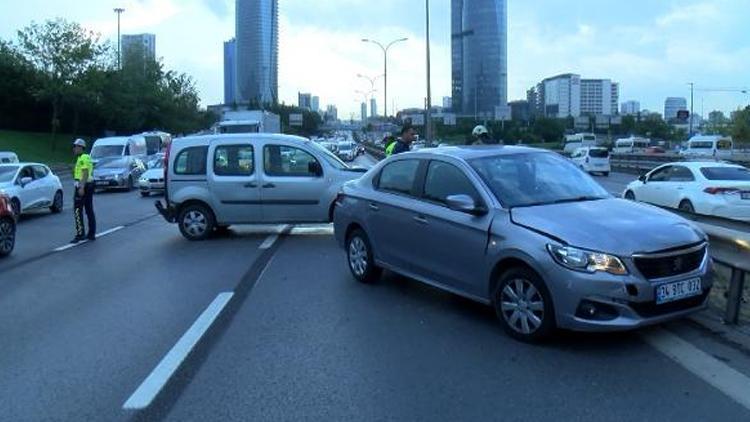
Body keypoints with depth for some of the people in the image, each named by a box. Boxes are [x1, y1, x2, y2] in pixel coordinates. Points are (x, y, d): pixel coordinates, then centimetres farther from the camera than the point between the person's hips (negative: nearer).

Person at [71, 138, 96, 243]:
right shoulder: (87, 157, 17)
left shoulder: (82, 158, -13)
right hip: (90, 184, 10)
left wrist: (82, 187, -26)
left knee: (78, 210, -8)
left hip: (82, 185, -10)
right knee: (89, 210, 11)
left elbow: (85, 174, -21)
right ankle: (91, 234, 14)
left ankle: (80, 234, -9)